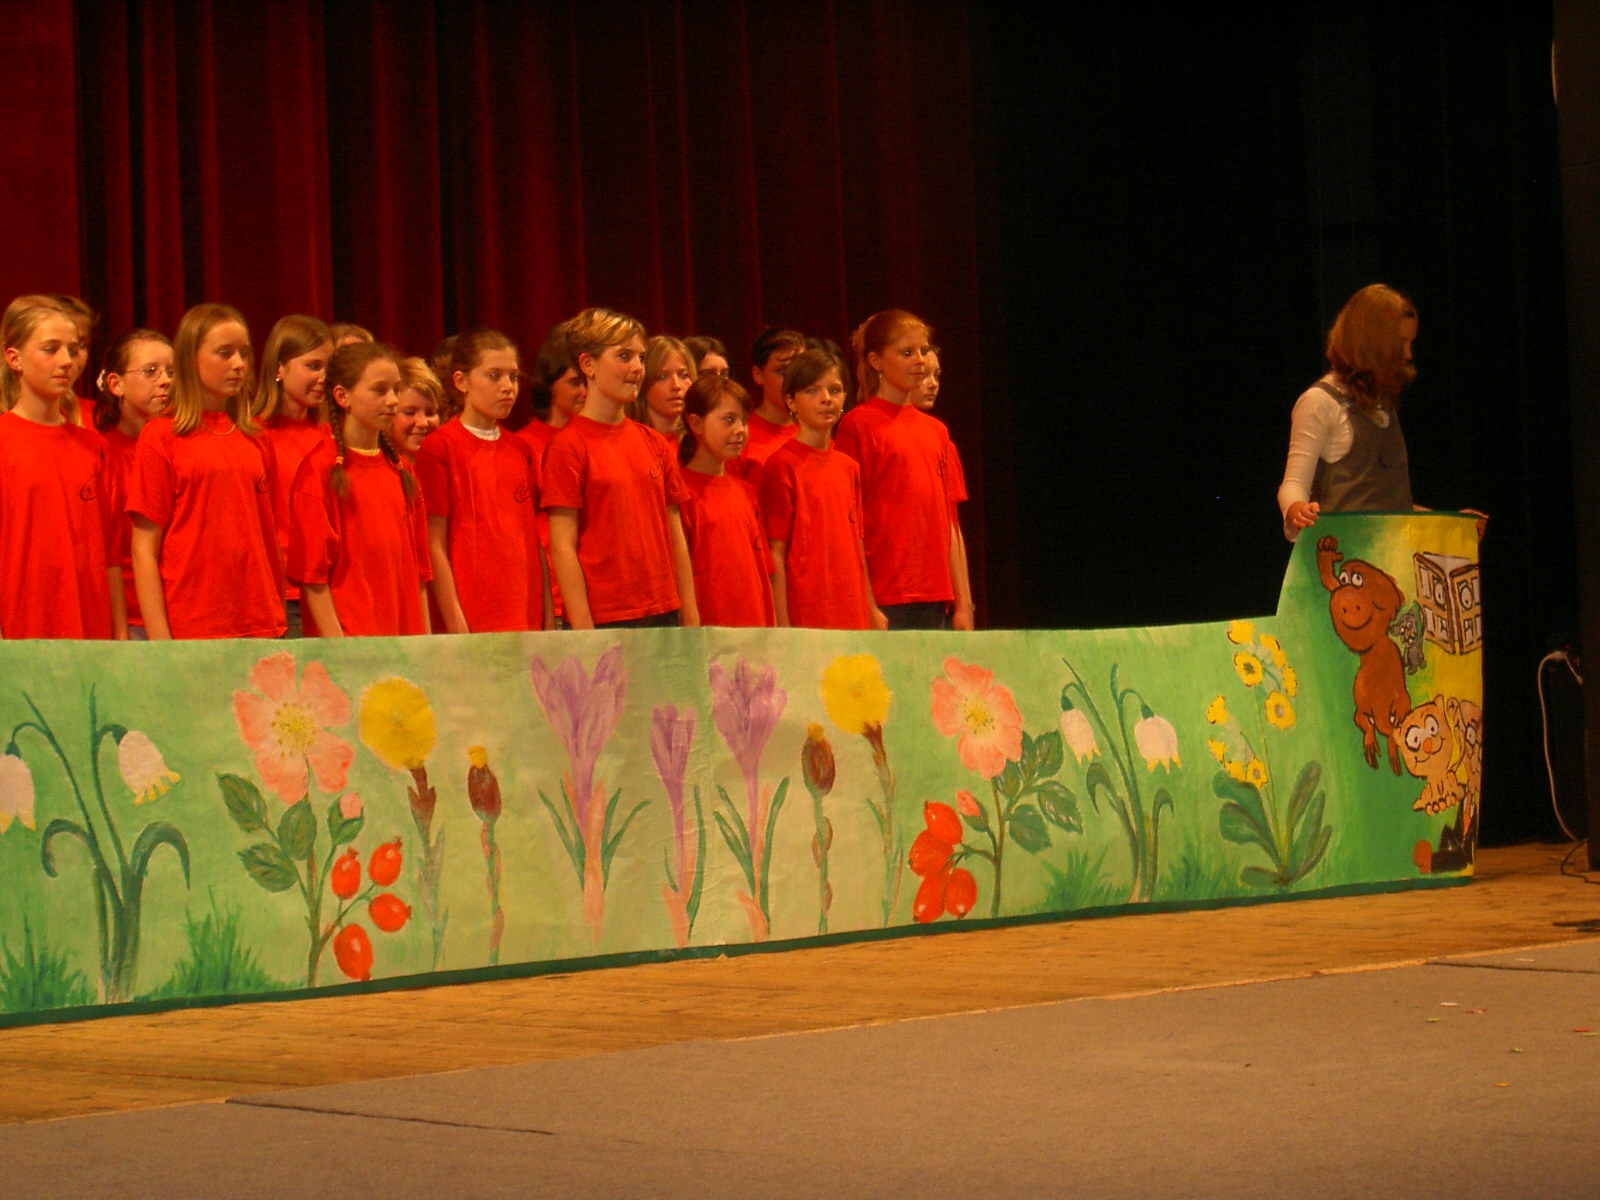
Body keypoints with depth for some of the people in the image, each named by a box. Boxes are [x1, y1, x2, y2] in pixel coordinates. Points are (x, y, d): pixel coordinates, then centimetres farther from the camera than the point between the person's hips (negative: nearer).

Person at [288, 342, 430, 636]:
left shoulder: (400, 470, 14)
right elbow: (311, 575, -9)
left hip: (405, 641, 6)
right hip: (350, 640, -6)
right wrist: (338, 646, -15)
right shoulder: (320, 469, -5)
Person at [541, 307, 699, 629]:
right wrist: (583, 630, -14)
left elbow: (676, 538, 14)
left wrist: (690, 617, 9)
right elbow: (562, 548, -9)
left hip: (663, 615, 6)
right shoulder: (568, 446, -5)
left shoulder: (655, 444, 13)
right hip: (602, 622, -5)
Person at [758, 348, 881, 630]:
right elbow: (776, 553, -8)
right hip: (805, 615, -6)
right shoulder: (782, 465, -5)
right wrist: (783, 626, -12)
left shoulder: (849, 468, 13)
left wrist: (873, 612, 15)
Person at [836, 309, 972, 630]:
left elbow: (950, 523, 16)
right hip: (885, 602, -6)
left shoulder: (936, 430, 16)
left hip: (937, 603, 6)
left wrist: (963, 604, 11)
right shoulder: (858, 425, -2)